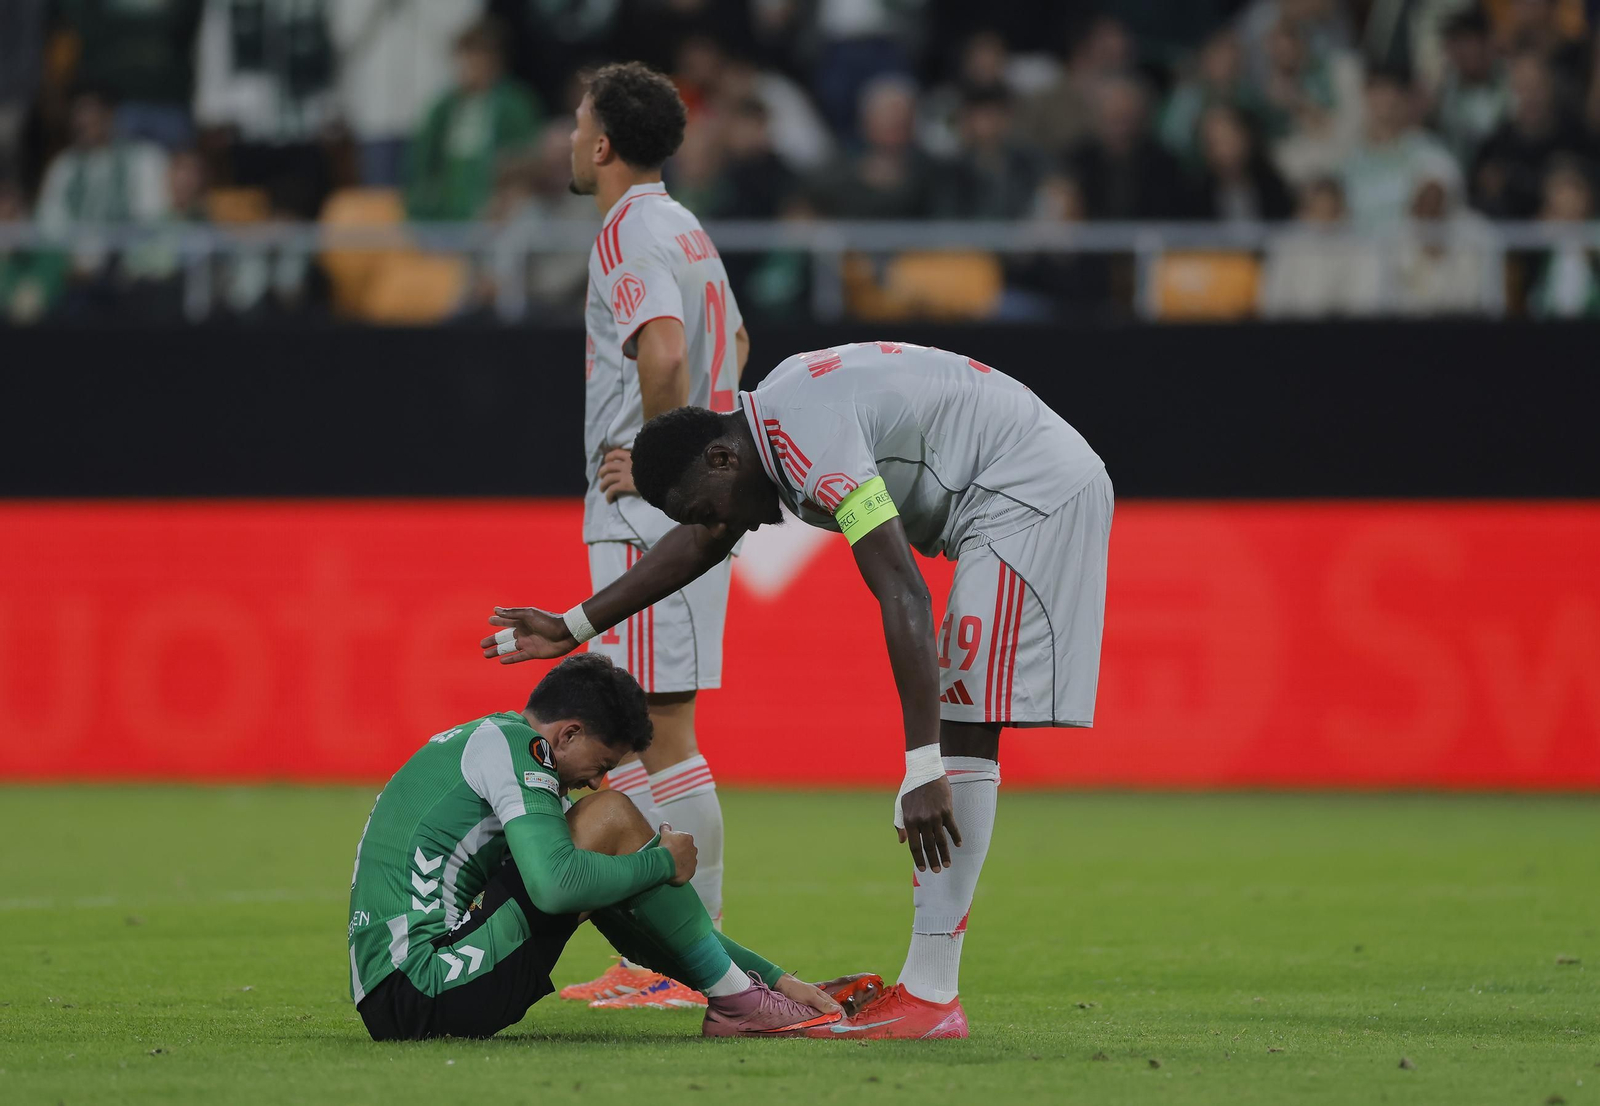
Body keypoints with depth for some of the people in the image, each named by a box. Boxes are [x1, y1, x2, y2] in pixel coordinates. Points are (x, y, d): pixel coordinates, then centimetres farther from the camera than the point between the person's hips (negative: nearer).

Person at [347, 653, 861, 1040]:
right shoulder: (510, 743, -5)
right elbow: (556, 886, -22)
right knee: (611, 818, -6)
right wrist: (663, 862, -3)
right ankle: (738, 1002, 2)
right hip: (423, 989, -10)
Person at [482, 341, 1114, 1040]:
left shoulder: (814, 441, -23)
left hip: (1035, 494, -11)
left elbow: (902, 597, -30)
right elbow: (700, 542, 28)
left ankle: (931, 995, -18)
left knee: (961, 730, -14)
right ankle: (926, 984, 8)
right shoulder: (769, 419, 10)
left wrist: (923, 770, -34)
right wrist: (573, 628, 35)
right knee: (958, 731, 9)